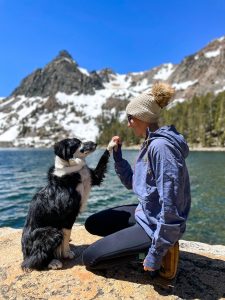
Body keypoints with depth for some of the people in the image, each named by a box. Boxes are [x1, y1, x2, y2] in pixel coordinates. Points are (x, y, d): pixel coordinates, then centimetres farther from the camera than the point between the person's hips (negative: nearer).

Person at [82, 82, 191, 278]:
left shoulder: (161, 146, -26)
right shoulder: (150, 143, 5)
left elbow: (171, 206, -28)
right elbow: (132, 183, 12)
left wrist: (155, 255, -21)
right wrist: (117, 154, 0)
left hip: (155, 224, -9)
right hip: (145, 213, 9)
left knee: (90, 258, -2)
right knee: (92, 224, 17)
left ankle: (159, 249, 3)